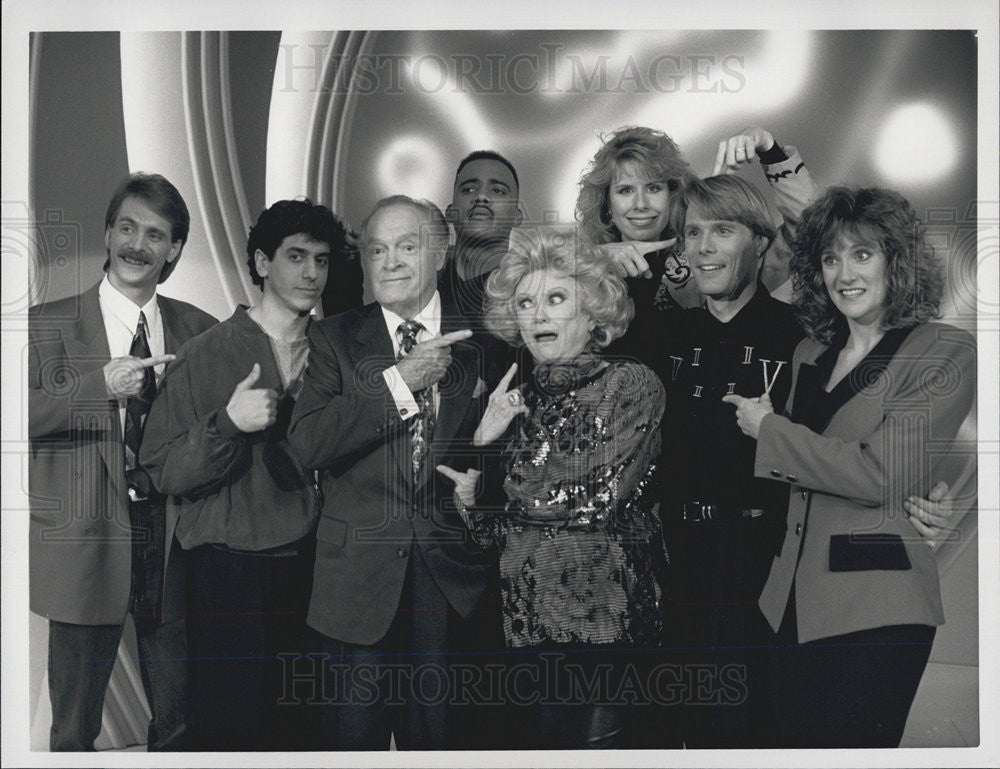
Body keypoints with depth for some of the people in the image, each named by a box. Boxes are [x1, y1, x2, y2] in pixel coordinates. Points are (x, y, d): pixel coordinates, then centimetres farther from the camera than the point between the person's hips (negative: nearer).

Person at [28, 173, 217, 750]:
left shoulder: (198, 329, 8)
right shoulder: (49, 324, 0)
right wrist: (99, 386, -21)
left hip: (172, 535, 2)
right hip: (84, 543, -2)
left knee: (180, 714, 14)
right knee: (75, 726, 10)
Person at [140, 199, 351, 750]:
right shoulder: (205, 355, -3)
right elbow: (165, 473, -7)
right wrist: (227, 424, -22)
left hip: (307, 564, 4)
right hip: (229, 572, -3)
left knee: (298, 725, 9)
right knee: (230, 725, 3)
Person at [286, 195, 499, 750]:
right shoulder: (334, 339, 3)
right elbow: (306, 444, -12)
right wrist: (398, 382, -15)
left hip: (453, 582, 1)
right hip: (359, 578, 0)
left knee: (437, 737, 11)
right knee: (354, 735, 8)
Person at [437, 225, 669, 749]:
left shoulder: (632, 385, -2)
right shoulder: (513, 402, 11)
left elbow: (603, 495, -13)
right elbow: (489, 532, 10)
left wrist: (498, 484, -3)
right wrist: (486, 445, -8)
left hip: (604, 610, -4)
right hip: (526, 613, 4)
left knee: (596, 740, 0)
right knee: (537, 739, 9)